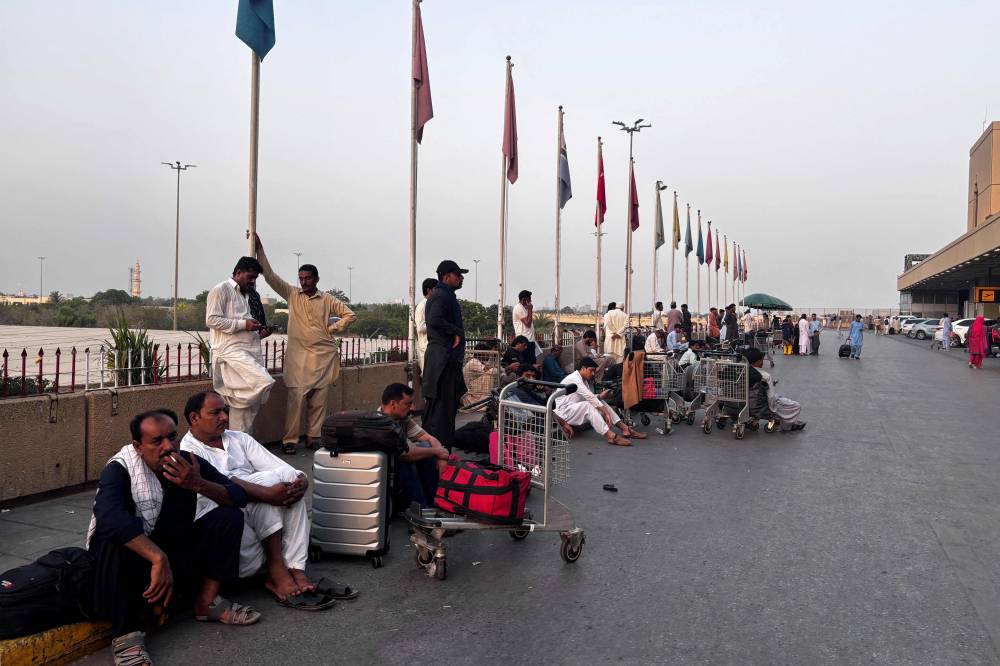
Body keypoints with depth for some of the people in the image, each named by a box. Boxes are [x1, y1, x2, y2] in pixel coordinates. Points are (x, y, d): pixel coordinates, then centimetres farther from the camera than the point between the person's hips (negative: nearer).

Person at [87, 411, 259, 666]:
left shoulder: (189, 463, -8)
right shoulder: (120, 469, -21)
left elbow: (239, 497, -9)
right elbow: (108, 516, -42)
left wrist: (199, 484, -28)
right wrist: (158, 558, -48)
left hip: (177, 552, 5)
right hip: (134, 560, -4)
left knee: (229, 516, -12)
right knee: (115, 536, -35)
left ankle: (207, 602, -2)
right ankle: (126, 633, -21)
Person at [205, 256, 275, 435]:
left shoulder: (243, 295, 25)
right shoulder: (220, 290, -1)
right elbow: (212, 320, -12)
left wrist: (257, 330, 14)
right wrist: (243, 324, -15)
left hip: (249, 351, 9)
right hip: (231, 351, -9)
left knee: (247, 397, 6)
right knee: (264, 383, -25)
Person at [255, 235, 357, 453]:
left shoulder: (327, 300, 7)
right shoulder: (292, 294, 7)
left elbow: (350, 315, 9)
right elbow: (270, 275, 2)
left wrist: (332, 329, 1)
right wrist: (259, 248, -3)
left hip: (323, 355, 1)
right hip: (298, 355, -1)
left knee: (319, 400, 4)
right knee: (296, 397, -9)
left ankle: (313, 437, 14)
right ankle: (289, 440, -1)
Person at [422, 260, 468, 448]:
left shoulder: (446, 295, 21)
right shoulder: (441, 296, -13)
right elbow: (435, 320, -28)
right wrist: (457, 332, -19)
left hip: (448, 357, 11)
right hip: (444, 358, -11)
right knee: (442, 403, -8)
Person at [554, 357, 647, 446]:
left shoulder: (583, 380, 12)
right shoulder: (574, 379, -20)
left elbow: (589, 397, 4)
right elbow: (590, 397, -26)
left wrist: (600, 396, -16)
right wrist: (606, 413, -28)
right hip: (564, 412, -10)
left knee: (600, 402, -2)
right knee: (588, 405, -32)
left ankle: (625, 429, -10)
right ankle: (611, 436, -42)